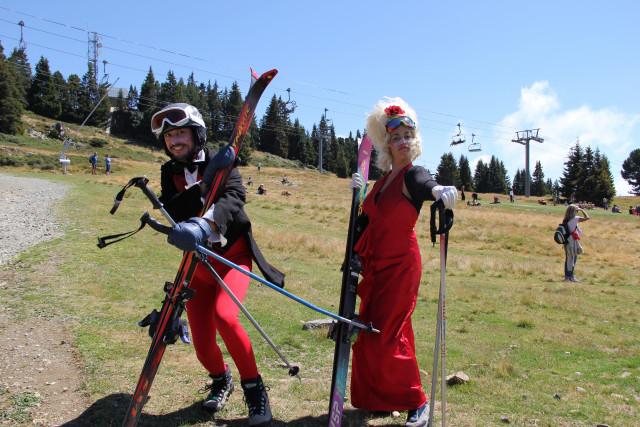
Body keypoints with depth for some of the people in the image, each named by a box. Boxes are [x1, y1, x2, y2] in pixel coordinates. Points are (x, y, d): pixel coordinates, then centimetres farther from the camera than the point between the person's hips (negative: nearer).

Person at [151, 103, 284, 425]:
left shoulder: (220, 163, -7)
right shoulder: (170, 173, 4)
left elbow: (234, 197, -29)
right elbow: (172, 211, -16)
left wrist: (204, 224, -49)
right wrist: (204, 185, -32)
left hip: (233, 254, -3)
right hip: (199, 261, 4)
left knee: (224, 315, -29)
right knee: (202, 344, -1)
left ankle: (253, 386, -6)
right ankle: (220, 380, 33)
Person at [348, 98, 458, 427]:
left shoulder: (413, 175, -11)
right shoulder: (385, 179, 11)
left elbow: (426, 185, -39)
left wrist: (438, 190, -58)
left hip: (400, 265, -8)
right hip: (377, 265, 8)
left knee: (385, 336, -7)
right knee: (369, 332, 13)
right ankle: (374, 398, 30)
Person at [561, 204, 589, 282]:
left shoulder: (565, 220, 5)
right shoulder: (575, 219, -14)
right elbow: (587, 218, -12)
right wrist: (581, 210, 0)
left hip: (566, 241, 7)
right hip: (573, 241, -7)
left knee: (567, 259, 11)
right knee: (573, 258, 0)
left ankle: (567, 276, 15)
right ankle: (571, 276, 1)